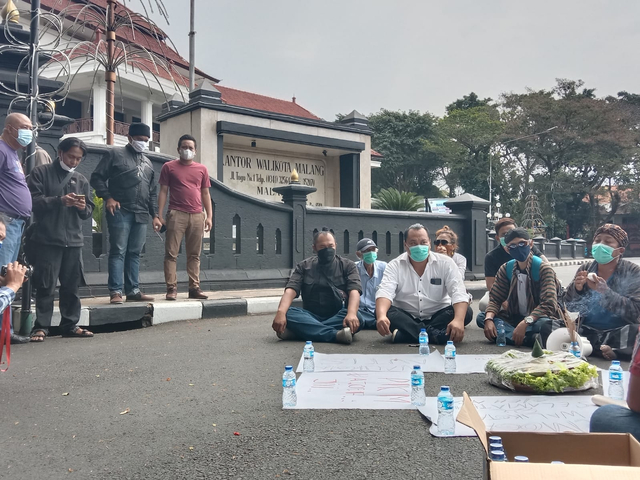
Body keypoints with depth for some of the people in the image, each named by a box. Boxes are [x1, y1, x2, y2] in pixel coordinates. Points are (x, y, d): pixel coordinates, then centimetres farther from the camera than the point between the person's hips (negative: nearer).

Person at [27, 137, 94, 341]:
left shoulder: (81, 180, 17)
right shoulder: (41, 173, 4)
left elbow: (88, 212, 15)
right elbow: (33, 200, -7)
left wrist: (83, 207, -8)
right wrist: (59, 200, -17)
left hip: (74, 240, 4)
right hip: (47, 240, -4)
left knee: (72, 286, 7)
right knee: (46, 286, -3)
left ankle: (70, 325, 14)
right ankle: (41, 327, 2)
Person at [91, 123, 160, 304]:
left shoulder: (147, 163, 22)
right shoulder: (115, 154, 4)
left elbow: (152, 192, 23)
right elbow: (97, 177, 0)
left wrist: (155, 214, 16)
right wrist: (107, 197, -12)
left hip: (141, 215, 6)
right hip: (120, 212, -5)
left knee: (134, 253, 7)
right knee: (118, 252, -6)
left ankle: (133, 291, 11)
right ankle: (116, 291, -5)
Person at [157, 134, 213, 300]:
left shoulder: (201, 169, 14)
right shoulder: (169, 167, 7)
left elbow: (205, 194, 15)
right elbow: (163, 191, 4)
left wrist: (209, 216, 6)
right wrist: (160, 215, -4)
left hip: (197, 216, 3)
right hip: (176, 215, -2)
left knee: (194, 255, 5)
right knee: (171, 253, -5)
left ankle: (194, 288, 9)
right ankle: (171, 288, -2)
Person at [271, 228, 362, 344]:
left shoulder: (348, 265, 3)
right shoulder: (304, 266, 6)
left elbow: (354, 291, -13)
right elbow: (290, 290, -8)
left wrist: (351, 314, -35)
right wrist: (281, 312, -30)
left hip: (337, 317, -1)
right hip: (311, 316, 1)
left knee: (357, 318, -33)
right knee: (288, 314, -27)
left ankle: (301, 330, -30)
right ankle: (336, 334, -37)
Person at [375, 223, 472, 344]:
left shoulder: (445, 263, -5)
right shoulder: (395, 265, -5)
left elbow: (458, 293, -17)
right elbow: (385, 292, -21)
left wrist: (459, 320, -38)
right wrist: (381, 316, -44)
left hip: (437, 316, 1)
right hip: (405, 317, -1)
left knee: (466, 313, -25)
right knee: (382, 310, -28)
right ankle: (435, 335, -35)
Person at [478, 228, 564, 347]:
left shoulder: (544, 269, -12)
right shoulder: (506, 269, 2)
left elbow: (548, 305, -22)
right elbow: (495, 299, 0)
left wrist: (525, 323, -36)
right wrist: (489, 319, -22)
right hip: (515, 318, 6)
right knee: (481, 318, -17)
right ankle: (530, 339, -29)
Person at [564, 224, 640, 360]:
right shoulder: (585, 269, 4)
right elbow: (569, 306, 3)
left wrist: (605, 291, -28)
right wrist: (576, 288, -18)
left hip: (621, 335, -2)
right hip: (587, 333, 3)